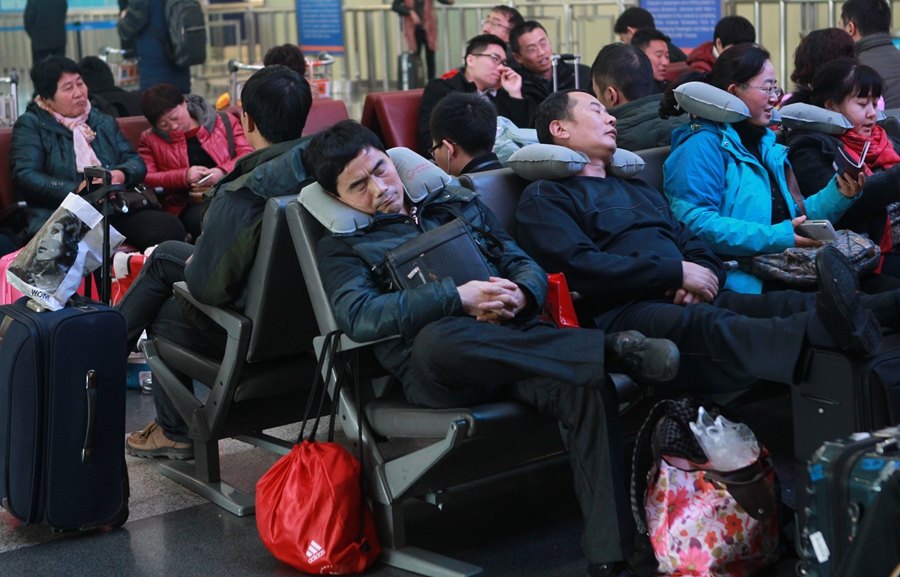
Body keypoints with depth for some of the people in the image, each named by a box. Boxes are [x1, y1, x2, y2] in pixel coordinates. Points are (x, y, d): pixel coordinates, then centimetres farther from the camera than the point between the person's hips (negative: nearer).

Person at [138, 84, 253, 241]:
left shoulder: (226, 122, 16)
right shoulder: (150, 139, 20)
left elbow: (248, 155, 8)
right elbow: (145, 180, 9)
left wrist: (222, 172, -13)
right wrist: (184, 177, -8)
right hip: (190, 207, 0)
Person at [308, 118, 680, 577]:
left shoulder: (457, 203, 28)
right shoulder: (343, 247, 15)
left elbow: (525, 264, 23)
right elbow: (359, 316, -7)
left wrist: (519, 296, -4)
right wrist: (457, 298, -15)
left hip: (513, 341, 3)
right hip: (436, 371, -3)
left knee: (590, 389, -29)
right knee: (439, 337, -41)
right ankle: (610, 347, -33)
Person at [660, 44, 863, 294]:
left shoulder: (764, 142, 22)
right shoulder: (703, 144, -5)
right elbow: (696, 224, -19)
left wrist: (838, 194, 8)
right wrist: (777, 238, -20)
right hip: (744, 281, -8)